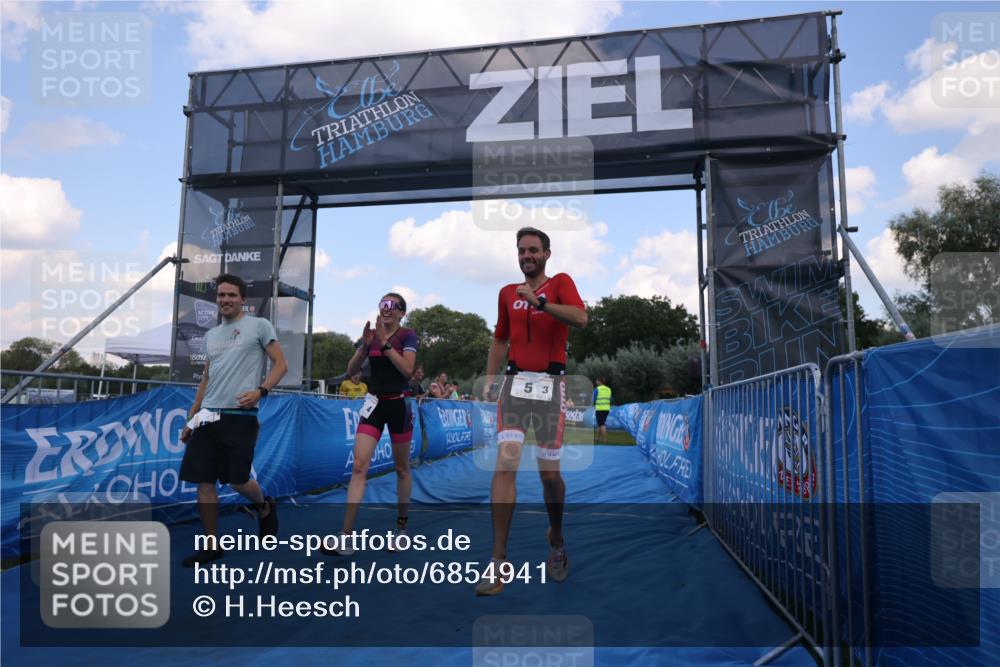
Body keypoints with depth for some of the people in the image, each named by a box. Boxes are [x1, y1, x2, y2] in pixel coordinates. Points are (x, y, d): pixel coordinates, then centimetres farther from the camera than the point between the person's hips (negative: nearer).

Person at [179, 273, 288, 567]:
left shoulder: (259, 325, 1)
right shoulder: (211, 335, 18)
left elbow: (281, 364, -2)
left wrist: (260, 391, -18)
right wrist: (190, 419, 21)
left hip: (240, 416, -6)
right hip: (208, 417, 6)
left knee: (237, 480, -5)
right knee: (203, 481, 3)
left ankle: (265, 507, 28)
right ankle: (212, 545, 16)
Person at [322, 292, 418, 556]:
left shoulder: (407, 335, -6)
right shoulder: (371, 334, 5)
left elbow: (407, 369, -20)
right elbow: (351, 370, 1)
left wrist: (384, 343, -23)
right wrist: (364, 345, -14)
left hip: (399, 405, -3)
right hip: (374, 404, 3)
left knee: (401, 468, 9)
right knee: (359, 466, -10)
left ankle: (402, 525, 28)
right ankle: (346, 537, -13)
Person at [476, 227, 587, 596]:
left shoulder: (560, 283, 3)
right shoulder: (507, 292, 16)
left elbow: (581, 319, -15)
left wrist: (539, 302, -21)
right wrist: (488, 381, 15)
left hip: (550, 384, -2)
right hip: (515, 382, 3)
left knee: (549, 472, 4)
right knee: (505, 461, -14)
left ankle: (557, 540, 32)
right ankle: (498, 561, -11)